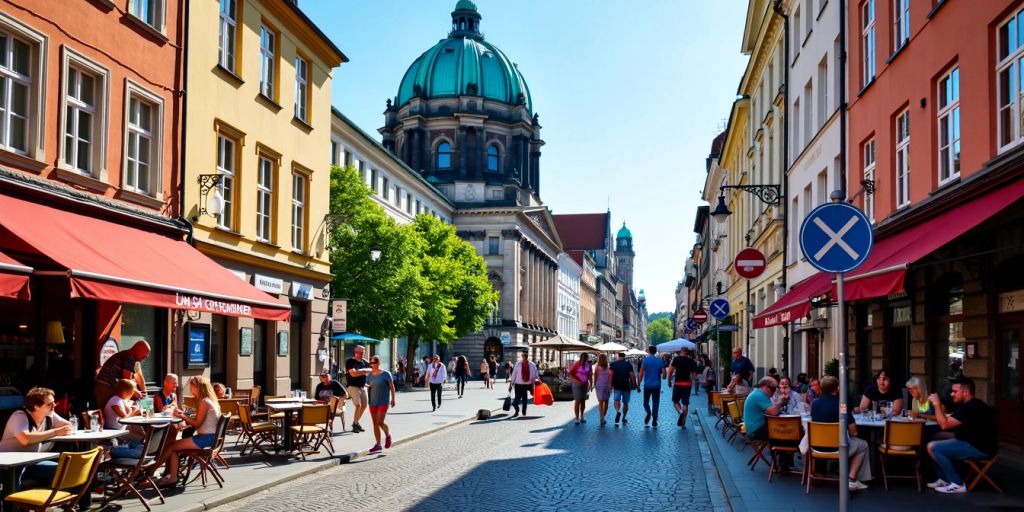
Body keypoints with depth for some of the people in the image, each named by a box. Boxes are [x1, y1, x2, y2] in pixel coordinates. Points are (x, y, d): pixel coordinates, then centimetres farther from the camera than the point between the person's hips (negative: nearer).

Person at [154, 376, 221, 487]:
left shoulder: (204, 402, -13)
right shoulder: (207, 400, 17)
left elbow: (197, 423, -15)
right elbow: (197, 421, 15)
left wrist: (183, 416, -5)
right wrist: (183, 415, 6)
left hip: (206, 438, -10)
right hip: (207, 437, 10)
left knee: (172, 446, -7)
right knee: (173, 447, 3)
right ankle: (172, 477, -3)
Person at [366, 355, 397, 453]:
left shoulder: (386, 374, -6)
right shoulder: (370, 375, 6)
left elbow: (391, 387, -2)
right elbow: (368, 386, 14)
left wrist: (393, 399, -4)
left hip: (383, 402, -5)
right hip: (372, 402, 5)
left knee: (380, 422, -13)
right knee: (375, 423, 6)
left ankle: (388, 435, 16)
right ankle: (378, 444, 13)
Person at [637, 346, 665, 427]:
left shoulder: (645, 360, -5)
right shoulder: (660, 360, 1)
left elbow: (641, 374, -7)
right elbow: (664, 373, -3)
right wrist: (662, 377, 20)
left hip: (647, 385, -1)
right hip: (657, 385, 2)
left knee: (646, 402, 12)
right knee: (656, 402, 9)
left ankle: (648, 412, -16)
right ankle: (654, 421, 4)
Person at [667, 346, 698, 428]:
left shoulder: (676, 359, -2)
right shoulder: (692, 362, 7)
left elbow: (670, 370, -7)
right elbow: (694, 374, 6)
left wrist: (669, 381, 2)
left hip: (677, 383, -2)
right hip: (687, 384, 2)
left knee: (675, 401, 12)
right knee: (685, 403, 5)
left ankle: (680, 412, -17)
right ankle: (683, 423, 2)